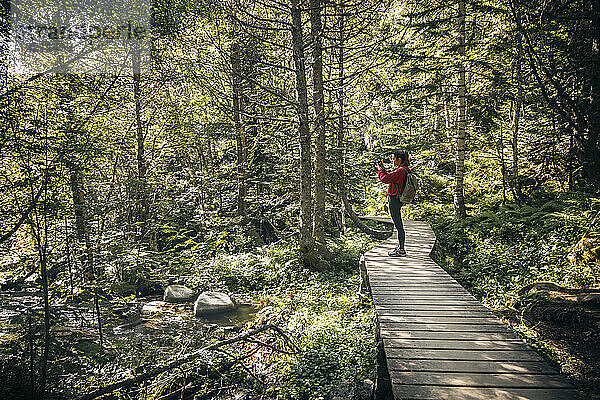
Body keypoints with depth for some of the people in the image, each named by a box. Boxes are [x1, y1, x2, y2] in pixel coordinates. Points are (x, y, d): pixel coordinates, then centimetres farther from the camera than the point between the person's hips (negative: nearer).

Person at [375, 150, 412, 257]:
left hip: (394, 200, -10)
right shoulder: (405, 170, 13)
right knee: (398, 225, 16)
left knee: (398, 225, -4)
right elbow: (390, 177, 22)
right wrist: (383, 169, 18)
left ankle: (401, 250, 3)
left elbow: (385, 179, -19)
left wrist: (380, 170, -1)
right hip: (398, 200, 10)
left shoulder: (400, 171, -19)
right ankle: (400, 247, 25)